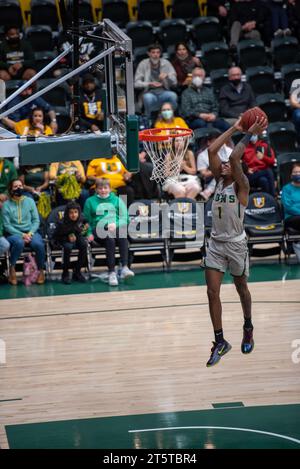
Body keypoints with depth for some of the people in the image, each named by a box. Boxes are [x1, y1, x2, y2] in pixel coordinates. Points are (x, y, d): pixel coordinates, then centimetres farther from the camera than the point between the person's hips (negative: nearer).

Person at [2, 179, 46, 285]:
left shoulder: (29, 201, 8)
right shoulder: (6, 204, 1)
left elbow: (36, 220, 6)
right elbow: (7, 225, -4)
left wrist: (30, 233, -12)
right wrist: (21, 235, -15)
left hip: (30, 232, 2)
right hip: (14, 233, -2)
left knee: (39, 244, -31)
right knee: (19, 243, -38)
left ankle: (41, 270, -9)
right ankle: (12, 268, -17)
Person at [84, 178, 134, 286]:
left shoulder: (117, 200, 20)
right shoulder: (90, 201, 19)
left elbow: (125, 219, 10)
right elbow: (87, 221, 15)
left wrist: (115, 224, -10)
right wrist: (89, 233, -4)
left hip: (115, 228, 1)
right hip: (99, 230, -1)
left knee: (123, 235, -36)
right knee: (110, 239, -36)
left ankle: (124, 267, -46)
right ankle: (112, 272, -42)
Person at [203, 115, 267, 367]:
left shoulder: (241, 185, -10)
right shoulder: (220, 180, 5)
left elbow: (234, 158, -27)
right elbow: (212, 150, -4)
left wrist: (250, 134, -23)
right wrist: (235, 129, -3)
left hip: (236, 243, -4)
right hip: (216, 243, 4)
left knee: (241, 288, 14)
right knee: (212, 292, -4)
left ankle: (248, 329, 37)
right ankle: (220, 342, 1)